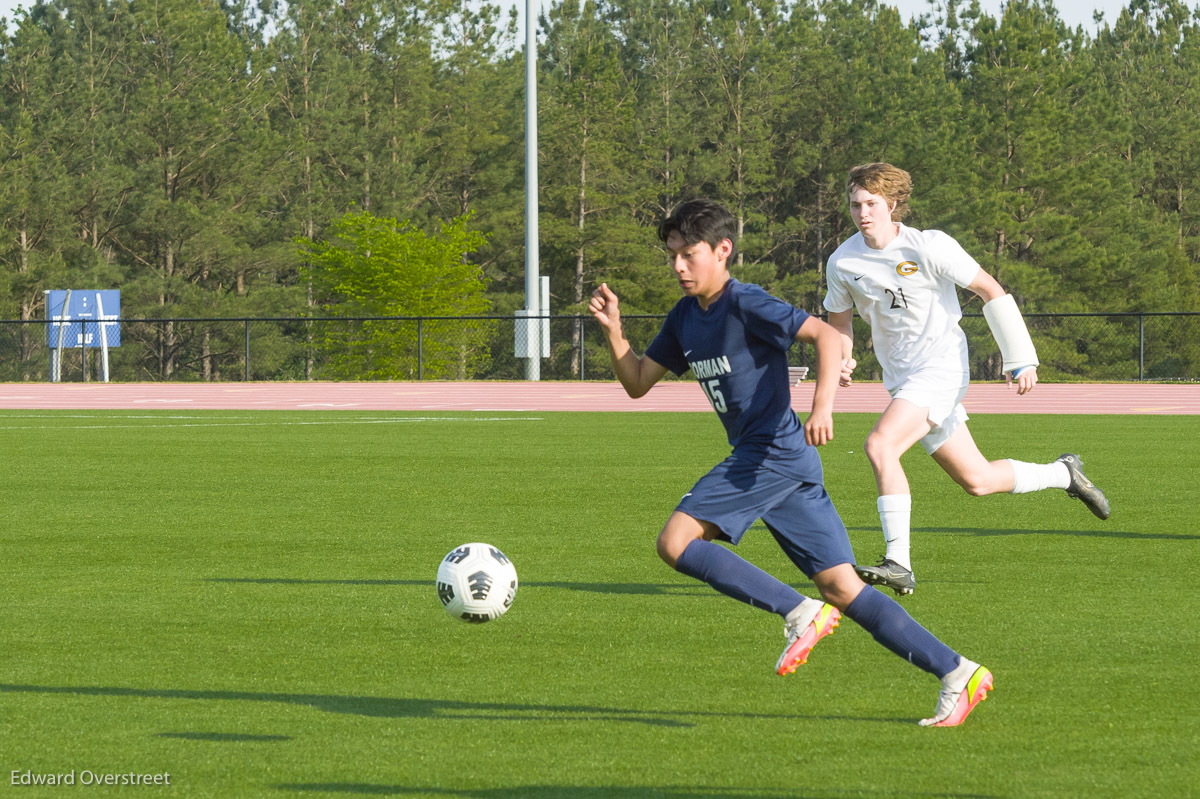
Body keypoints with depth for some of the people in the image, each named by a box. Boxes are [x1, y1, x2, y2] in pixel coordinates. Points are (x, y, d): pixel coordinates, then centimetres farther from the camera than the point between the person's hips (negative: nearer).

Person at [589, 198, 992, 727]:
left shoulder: (746, 305, -8)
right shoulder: (685, 319, 17)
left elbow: (825, 335, -18)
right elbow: (636, 383, 23)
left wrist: (823, 405, -31)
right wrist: (613, 329, 8)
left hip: (773, 453, -9)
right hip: (759, 460, 9)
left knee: (675, 542, -15)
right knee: (842, 588, 2)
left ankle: (800, 613, -16)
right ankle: (957, 673, -1)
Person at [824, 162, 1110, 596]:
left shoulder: (928, 247, -15)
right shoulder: (842, 262, 0)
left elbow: (990, 290, -7)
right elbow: (839, 321, 17)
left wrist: (1021, 360, -6)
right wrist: (842, 361, -6)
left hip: (941, 368, -6)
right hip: (902, 378, 6)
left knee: (880, 445, -27)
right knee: (976, 480, 10)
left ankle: (898, 563, -24)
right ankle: (1064, 474, 36)